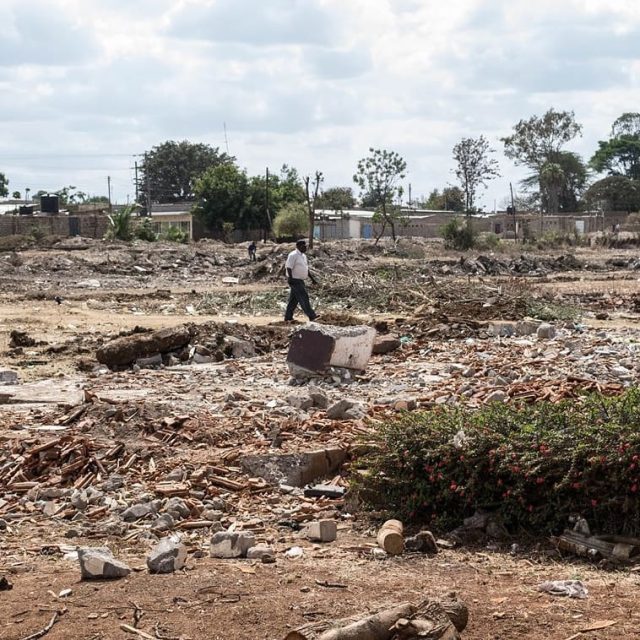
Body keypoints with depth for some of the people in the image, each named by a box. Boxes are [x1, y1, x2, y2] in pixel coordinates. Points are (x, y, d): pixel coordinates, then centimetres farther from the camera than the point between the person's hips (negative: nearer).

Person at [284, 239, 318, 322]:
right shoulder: (293, 255, -13)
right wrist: (290, 278, -30)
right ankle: (311, 316, -14)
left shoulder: (303, 256, 16)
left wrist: (312, 278, 20)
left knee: (293, 300, 10)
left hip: (300, 281, 10)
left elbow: (306, 269, 24)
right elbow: (289, 267, -20)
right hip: (295, 280, -10)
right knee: (303, 297, -12)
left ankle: (288, 318, 14)